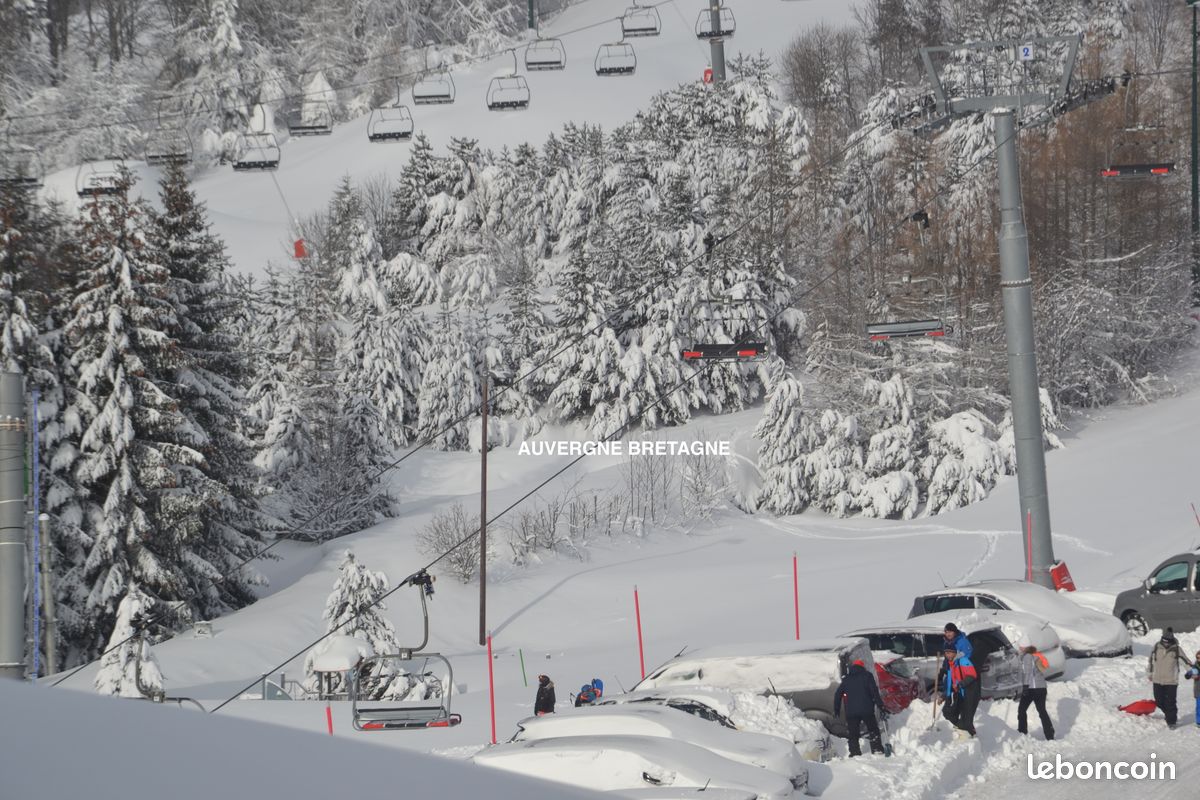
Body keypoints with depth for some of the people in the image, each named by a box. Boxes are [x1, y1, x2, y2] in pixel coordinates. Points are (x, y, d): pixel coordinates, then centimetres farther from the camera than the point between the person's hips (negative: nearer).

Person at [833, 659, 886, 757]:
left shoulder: (846, 680, 14)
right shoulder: (867, 676, 5)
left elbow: (838, 695, 15)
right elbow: (874, 692, -4)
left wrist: (836, 710, 22)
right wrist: (880, 706, -4)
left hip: (851, 712, 2)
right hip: (866, 710, -2)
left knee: (853, 734, 6)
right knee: (873, 730, 11)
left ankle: (855, 752, -3)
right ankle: (877, 749, 4)